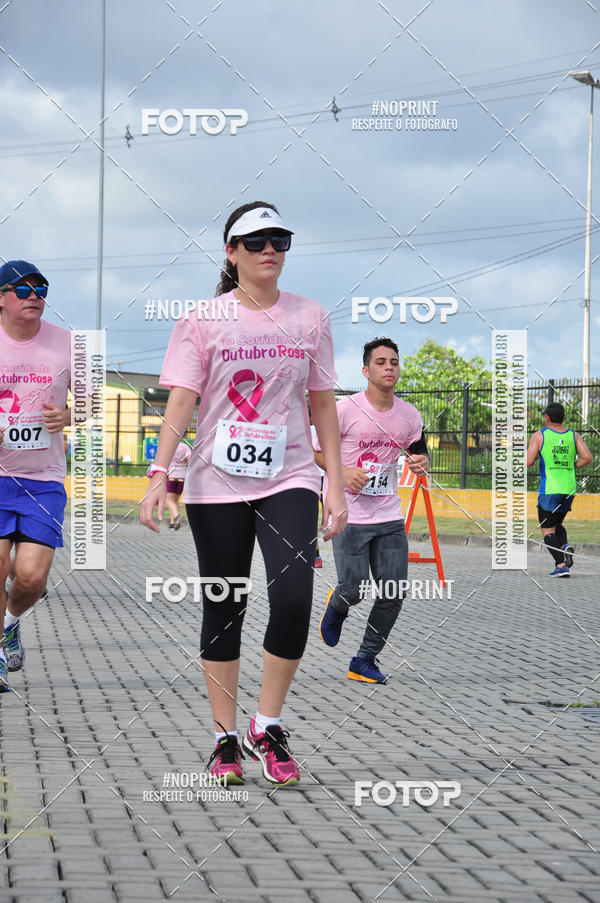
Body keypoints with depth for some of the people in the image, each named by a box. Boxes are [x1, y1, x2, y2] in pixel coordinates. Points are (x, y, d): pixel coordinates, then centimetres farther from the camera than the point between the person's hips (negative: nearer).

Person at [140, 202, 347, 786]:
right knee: (223, 608, 4)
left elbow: (322, 405, 11)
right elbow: (180, 402, -5)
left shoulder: (309, 317, 7)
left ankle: (267, 727, 0)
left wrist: (336, 487, 6)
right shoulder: (203, 320, 1)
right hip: (217, 482, -1)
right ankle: (225, 738, 16)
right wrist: (159, 474, -18)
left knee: (293, 596, -17)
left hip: (289, 479, 1)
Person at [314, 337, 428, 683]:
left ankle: (365, 661, 13)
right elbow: (312, 449, -3)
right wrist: (343, 471, -19)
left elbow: (419, 452, 18)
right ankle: (336, 606, 31)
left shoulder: (409, 415, 3)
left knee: (395, 593, -3)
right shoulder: (344, 409, -11)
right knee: (354, 591, -8)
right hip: (349, 515, -4)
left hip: (390, 517, 4)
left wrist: (421, 462, -6)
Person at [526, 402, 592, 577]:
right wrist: (572, 467, 12)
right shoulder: (573, 435, 6)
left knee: (547, 530, 1)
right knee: (557, 524, 24)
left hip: (549, 489, -5)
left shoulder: (539, 436, -4)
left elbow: (528, 461, -11)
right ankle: (565, 546, -6)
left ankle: (561, 564, -16)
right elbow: (587, 457, -4)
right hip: (570, 489, 5)